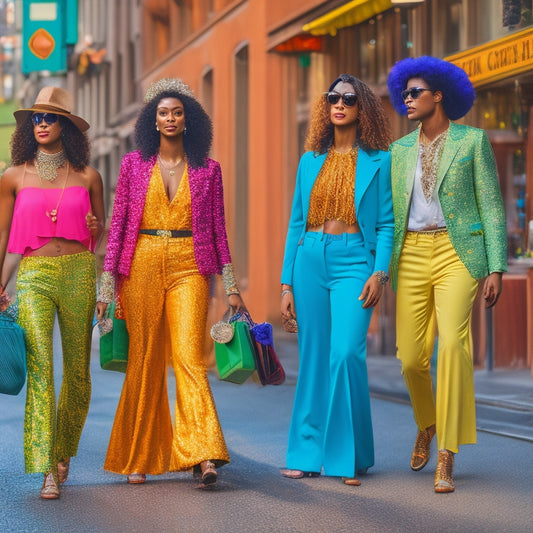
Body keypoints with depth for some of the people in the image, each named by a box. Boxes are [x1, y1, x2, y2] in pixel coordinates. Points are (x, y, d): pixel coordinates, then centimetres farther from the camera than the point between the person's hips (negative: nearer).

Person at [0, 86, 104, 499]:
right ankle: (47, 472, -16)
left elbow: (99, 230, 18)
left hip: (78, 274, 1)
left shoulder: (87, 177, 7)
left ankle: (63, 451, 29)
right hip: (33, 276, -1)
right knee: (39, 365, -14)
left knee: (78, 369, 6)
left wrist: (96, 227, -5)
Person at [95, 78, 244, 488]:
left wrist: (230, 283, 6)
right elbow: (118, 223, 7)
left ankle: (204, 455, -19)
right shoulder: (134, 164, 7)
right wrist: (107, 282, 1)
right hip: (142, 266, 1)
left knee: (189, 355, -14)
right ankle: (139, 457, 15)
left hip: (188, 269, -1)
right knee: (144, 360, 4)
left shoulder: (207, 169, 7)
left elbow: (218, 228, 10)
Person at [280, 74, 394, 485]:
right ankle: (308, 454, 12)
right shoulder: (311, 161, 13)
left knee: (347, 353, -15)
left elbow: (386, 223, 2)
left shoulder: (377, 161, 4)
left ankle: (349, 456, -4)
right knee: (313, 358, 4)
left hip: (354, 261, -3)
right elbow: (296, 222, 13)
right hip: (310, 261, 3)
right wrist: (287, 282, 8)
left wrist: (380, 272, -12)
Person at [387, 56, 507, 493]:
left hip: (458, 254, -4)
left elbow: (491, 206, 0)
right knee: (411, 358, 0)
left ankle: (447, 460, -16)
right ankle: (426, 424, 34)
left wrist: (496, 268, -8)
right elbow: (392, 212, 15)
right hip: (412, 256, 4)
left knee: (453, 344, -21)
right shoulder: (400, 149, 14)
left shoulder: (472, 140, 2)